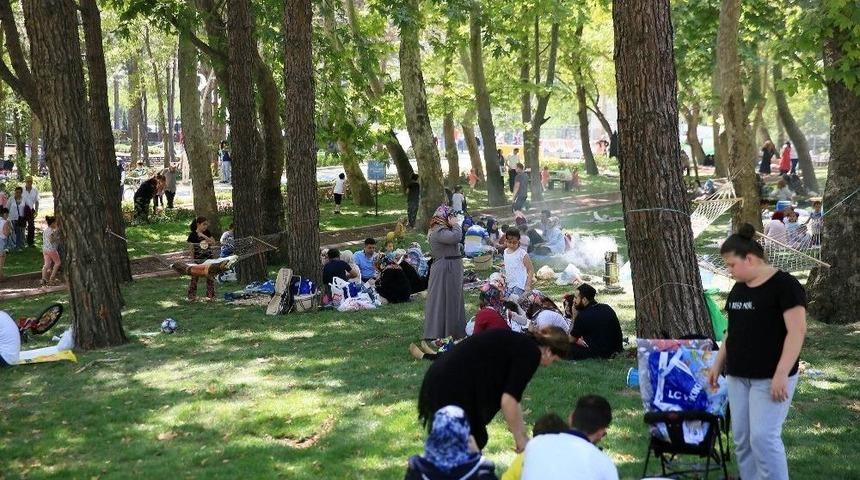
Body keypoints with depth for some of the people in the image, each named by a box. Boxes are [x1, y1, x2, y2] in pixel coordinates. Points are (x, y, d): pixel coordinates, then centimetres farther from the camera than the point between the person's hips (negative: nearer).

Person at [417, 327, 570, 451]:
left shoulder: (519, 343, 20)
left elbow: (511, 396, 30)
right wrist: (520, 438, -3)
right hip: (451, 388, -9)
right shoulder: (530, 352, -7)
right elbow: (509, 400, -14)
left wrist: (522, 435, 34)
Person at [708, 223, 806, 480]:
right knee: (742, 439, 8)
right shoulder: (738, 288, 12)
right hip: (738, 376, 8)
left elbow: (797, 331, -17)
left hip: (770, 378, -8)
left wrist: (781, 374, -22)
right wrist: (718, 363, 16)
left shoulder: (784, 285, -12)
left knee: (764, 438, -12)